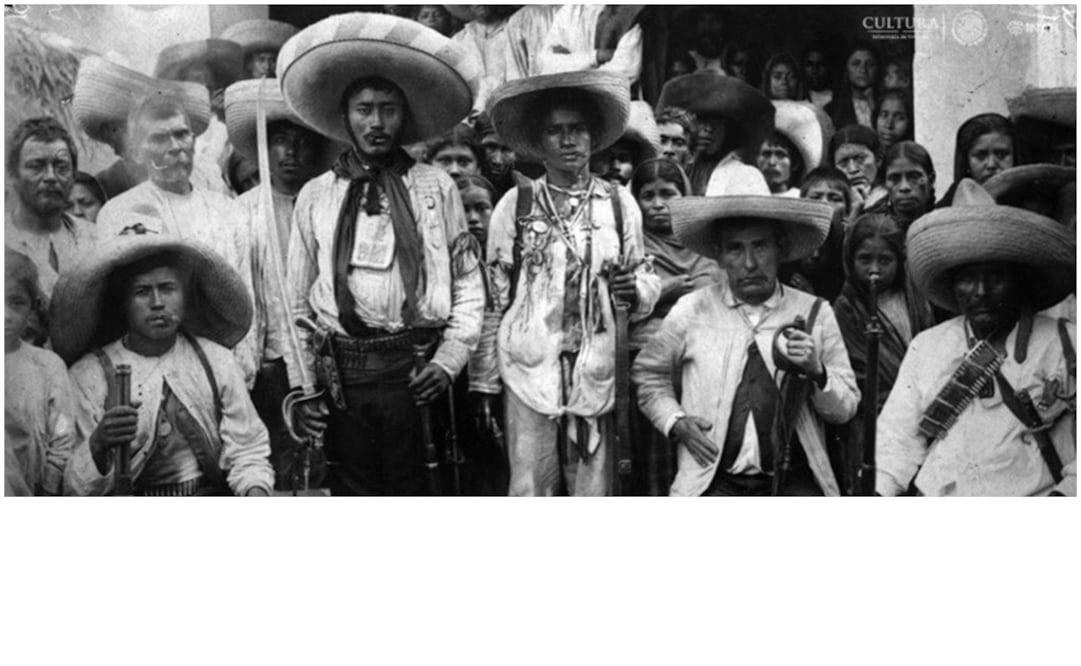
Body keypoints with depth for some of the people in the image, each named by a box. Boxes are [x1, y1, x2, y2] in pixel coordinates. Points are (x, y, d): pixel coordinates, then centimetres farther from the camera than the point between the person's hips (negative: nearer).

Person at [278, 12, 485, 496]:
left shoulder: (436, 188, 8)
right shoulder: (315, 196, 11)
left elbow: (468, 281, 6)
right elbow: (297, 301, 11)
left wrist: (448, 359, -5)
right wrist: (302, 387, 4)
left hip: (417, 377, -1)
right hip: (341, 380, 1)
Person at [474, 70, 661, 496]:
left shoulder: (619, 204, 6)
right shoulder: (514, 205, 3)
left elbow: (648, 279, 11)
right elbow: (493, 297, 6)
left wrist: (636, 291, -13)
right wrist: (484, 380, 5)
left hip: (597, 375, 1)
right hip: (529, 373, -1)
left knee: (593, 497, 5)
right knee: (529, 496, -1)